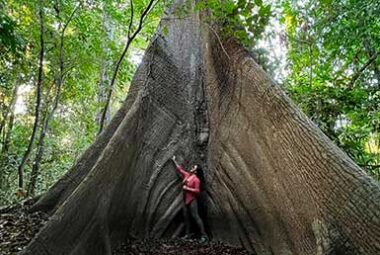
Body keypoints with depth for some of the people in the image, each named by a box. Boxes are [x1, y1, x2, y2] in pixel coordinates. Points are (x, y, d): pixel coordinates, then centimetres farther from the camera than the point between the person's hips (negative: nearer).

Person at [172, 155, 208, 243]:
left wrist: (187, 188, -20)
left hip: (192, 200, -8)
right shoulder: (186, 175, 7)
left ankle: (204, 235, -9)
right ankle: (187, 234, 23)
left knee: (196, 216, -11)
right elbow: (179, 169, 19)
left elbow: (197, 190, -19)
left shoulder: (196, 180, -13)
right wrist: (174, 161, 25)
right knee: (186, 217, 12)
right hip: (185, 200, 8)